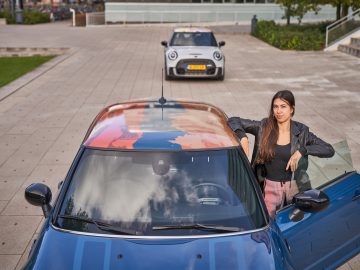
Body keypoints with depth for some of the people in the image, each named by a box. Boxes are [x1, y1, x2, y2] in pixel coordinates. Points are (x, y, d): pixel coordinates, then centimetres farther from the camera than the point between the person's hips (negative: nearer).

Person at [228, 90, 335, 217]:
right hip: (270, 187, 0)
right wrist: (243, 137, -20)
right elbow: (233, 121, -3)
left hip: (294, 186, 0)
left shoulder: (301, 131, -6)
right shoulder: (263, 127, -6)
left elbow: (329, 150, -10)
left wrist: (302, 150, -21)